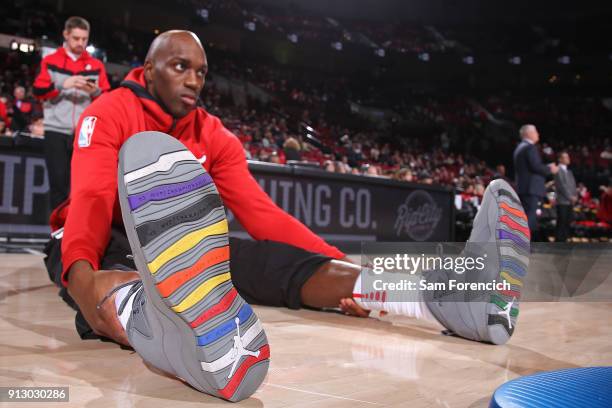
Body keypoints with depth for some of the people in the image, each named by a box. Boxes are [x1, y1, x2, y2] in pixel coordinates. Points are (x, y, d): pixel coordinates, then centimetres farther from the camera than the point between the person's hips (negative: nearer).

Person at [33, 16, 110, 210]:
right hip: (56, 131, -1)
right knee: (58, 181, 0)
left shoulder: (96, 65, 10)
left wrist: (95, 92, -13)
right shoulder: (50, 61, 8)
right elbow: (38, 91, -2)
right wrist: (63, 84, -16)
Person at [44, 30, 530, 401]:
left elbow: (262, 213, -7)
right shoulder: (110, 113, -10)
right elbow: (92, 198, -28)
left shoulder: (213, 136, 3)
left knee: (274, 261, -23)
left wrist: (345, 268, -19)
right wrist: (80, 274, -50)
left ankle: (444, 296, -42)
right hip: (105, 244, -4)